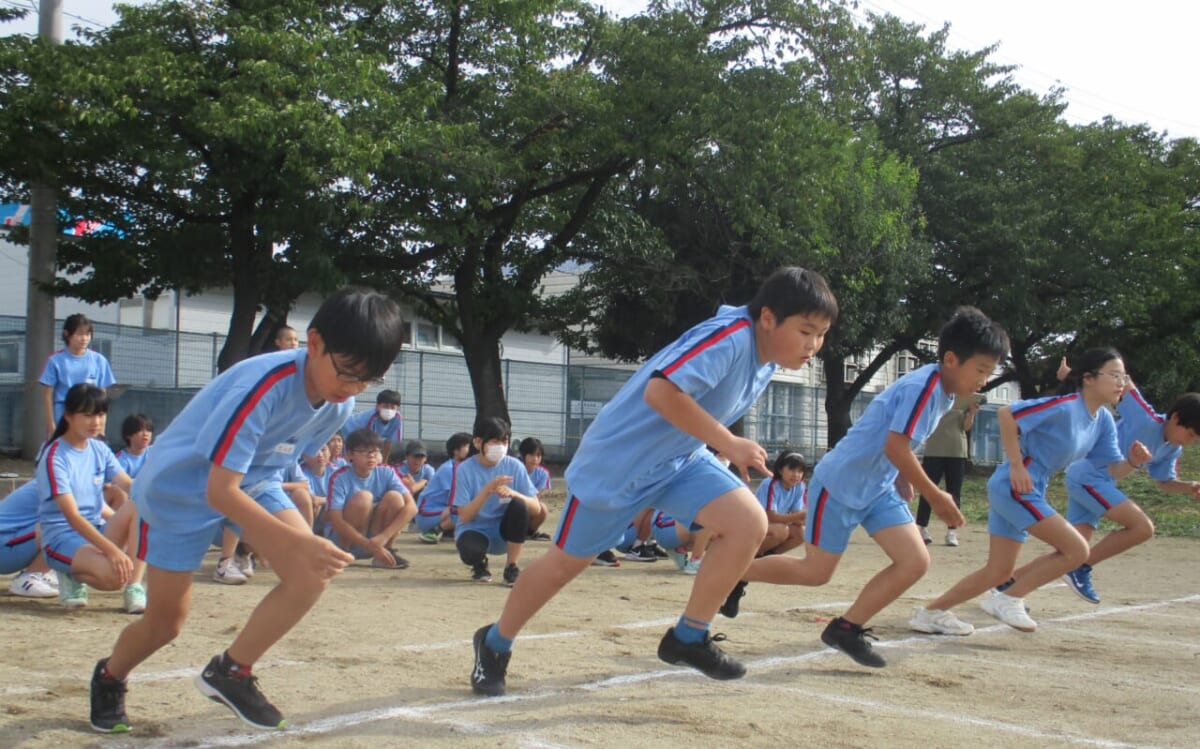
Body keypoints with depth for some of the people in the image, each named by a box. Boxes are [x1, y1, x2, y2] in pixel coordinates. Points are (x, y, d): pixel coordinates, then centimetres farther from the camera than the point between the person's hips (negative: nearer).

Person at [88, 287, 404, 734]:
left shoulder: (341, 403, -13)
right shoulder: (264, 385, -36)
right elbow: (220, 492, -36)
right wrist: (299, 541, -41)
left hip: (253, 480, 6)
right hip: (180, 487, -6)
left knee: (313, 574, -18)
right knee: (166, 621, 4)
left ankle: (230, 672, 2)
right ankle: (109, 676, 39)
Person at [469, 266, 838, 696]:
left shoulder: (768, 356, -1)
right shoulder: (730, 337, -29)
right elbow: (661, 391, -40)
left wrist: (731, 451, 10)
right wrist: (730, 443, -36)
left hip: (679, 460, 8)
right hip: (619, 457, -7)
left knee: (750, 524, -13)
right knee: (567, 561, 7)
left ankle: (688, 638, 2)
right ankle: (494, 643, 32)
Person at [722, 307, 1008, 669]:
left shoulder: (944, 392, 5)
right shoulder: (924, 386, -23)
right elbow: (896, 448, -28)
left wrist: (905, 486, 15)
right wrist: (937, 498, -19)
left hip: (878, 489, 9)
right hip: (840, 484, -9)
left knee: (915, 562, -5)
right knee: (815, 571, 2)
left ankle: (846, 628, 3)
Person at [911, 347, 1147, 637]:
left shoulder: (1103, 421, 8)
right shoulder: (1065, 406, -18)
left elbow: (1111, 469, 10)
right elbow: (1006, 414, -22)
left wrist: (1133, 462, -12)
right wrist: (1016, 465, -22)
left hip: (1030, 492, 9)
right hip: (1013, 486, -9)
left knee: (999, 573, 10)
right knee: (1076, 550, -12)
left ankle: (931, 612, 17)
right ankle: (1008, 599, -1)